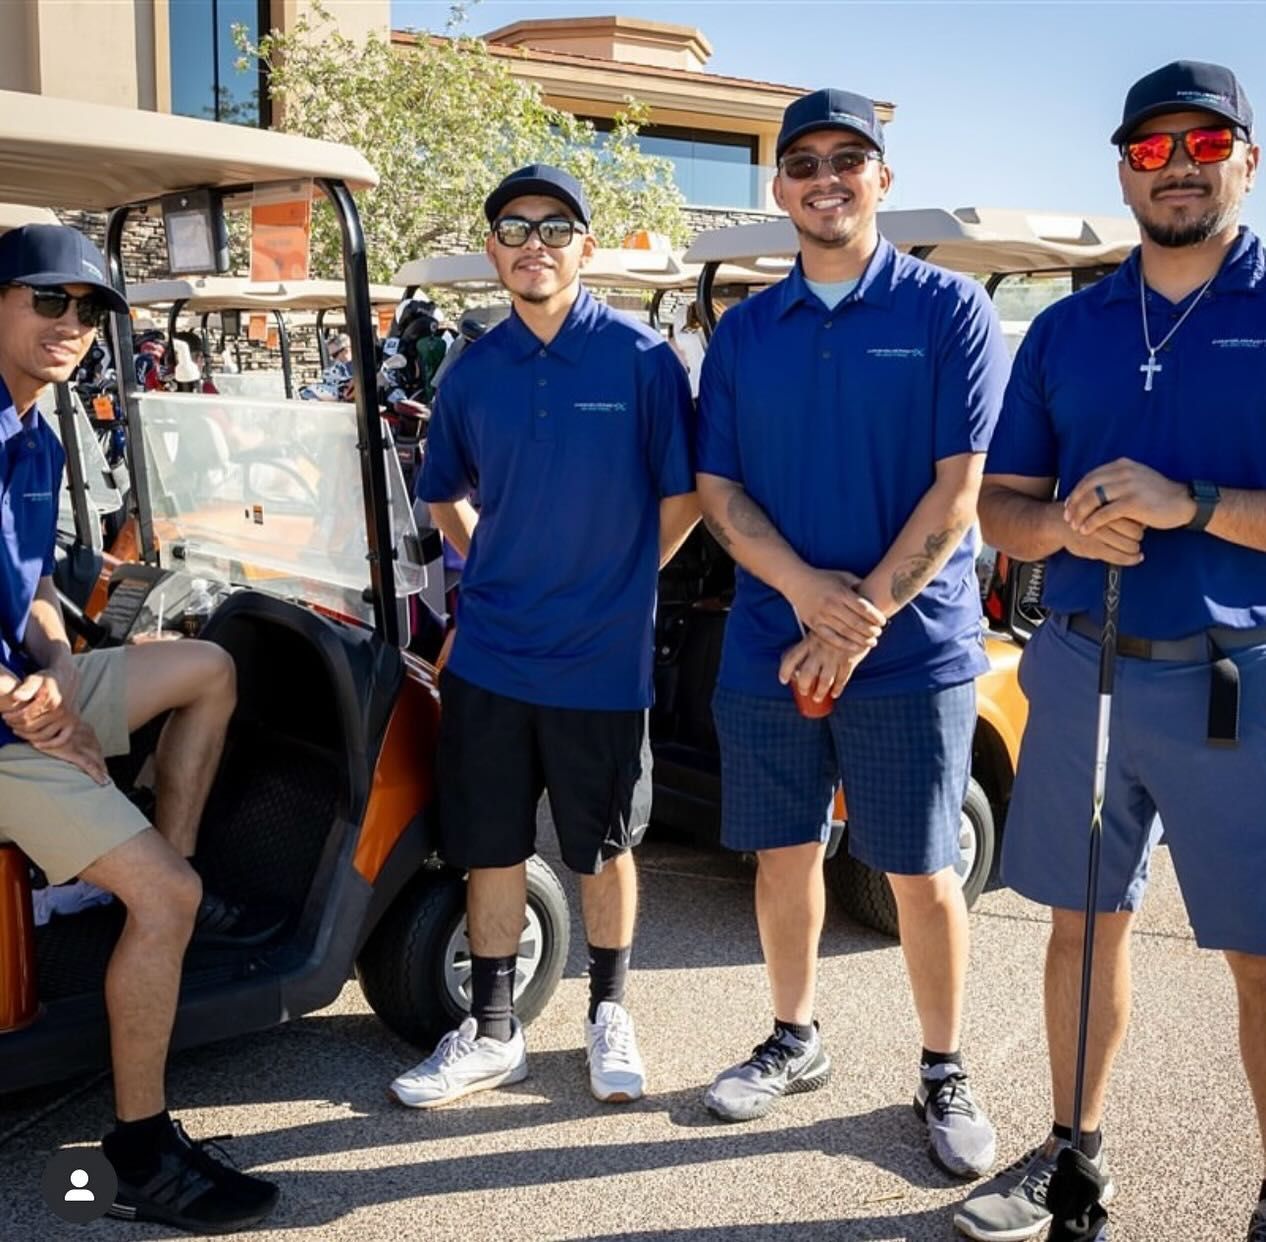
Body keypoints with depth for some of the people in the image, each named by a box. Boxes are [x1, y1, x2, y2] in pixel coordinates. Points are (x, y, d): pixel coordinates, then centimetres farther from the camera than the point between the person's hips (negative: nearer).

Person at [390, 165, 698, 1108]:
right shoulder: (473, 373, 4)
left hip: (602, 657, -3)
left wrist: (618, 583, 1)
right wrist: (498, 572, 9)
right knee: (491, 847, 11)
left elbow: (682, 496, -2)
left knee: (604, 847, 11)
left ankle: (610, 1013, 32)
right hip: (490, 655, 3)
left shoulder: (640, 357, -7)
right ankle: (492, 1032, 26)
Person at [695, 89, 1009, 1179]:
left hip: (913, 648, -3)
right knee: (785, 851, 12)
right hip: (768, 643, 3)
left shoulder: (949, 310, -3)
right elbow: (716, 490, 3)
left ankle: (945, 1076, 24)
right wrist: (807, 588, -14)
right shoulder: (743, 331, 7)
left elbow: (956, 488, -9)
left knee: (922, 872, 5)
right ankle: (795, 1042, 32)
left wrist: (860, 618, -15)